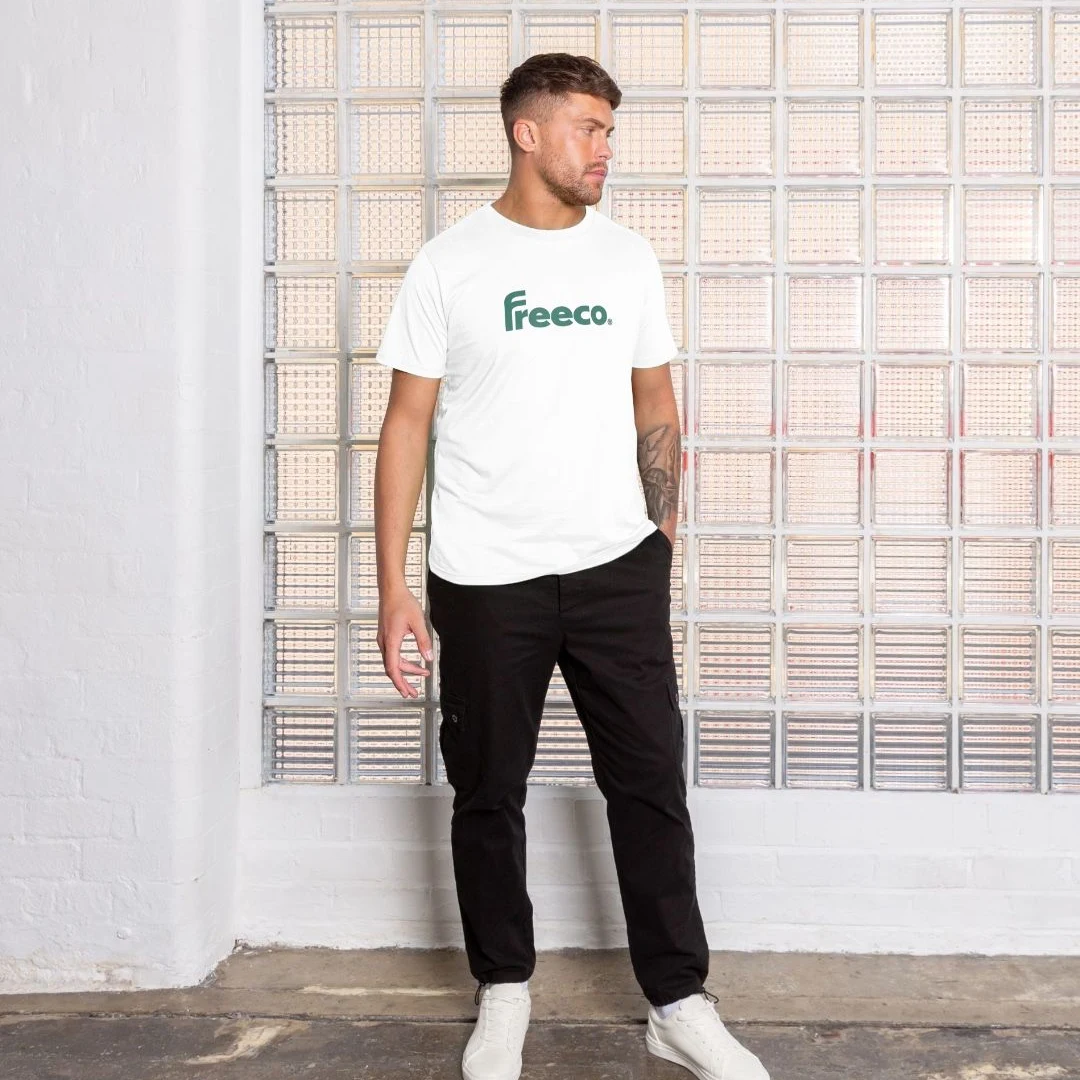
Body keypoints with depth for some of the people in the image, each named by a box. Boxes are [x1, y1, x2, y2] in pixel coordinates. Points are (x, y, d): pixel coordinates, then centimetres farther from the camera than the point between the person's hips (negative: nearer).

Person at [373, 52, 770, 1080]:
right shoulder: (448, 264, -3)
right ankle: (503, 991, 28)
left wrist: (661, 541, 10)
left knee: (651, 783, 4)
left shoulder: (628, 258, 6)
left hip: (617, 569, 2)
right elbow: (407, 423, -3)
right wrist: (392, 587, -7)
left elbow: (655, 407, 13)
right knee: (489, 793, 9)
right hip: (485, 579, -2)